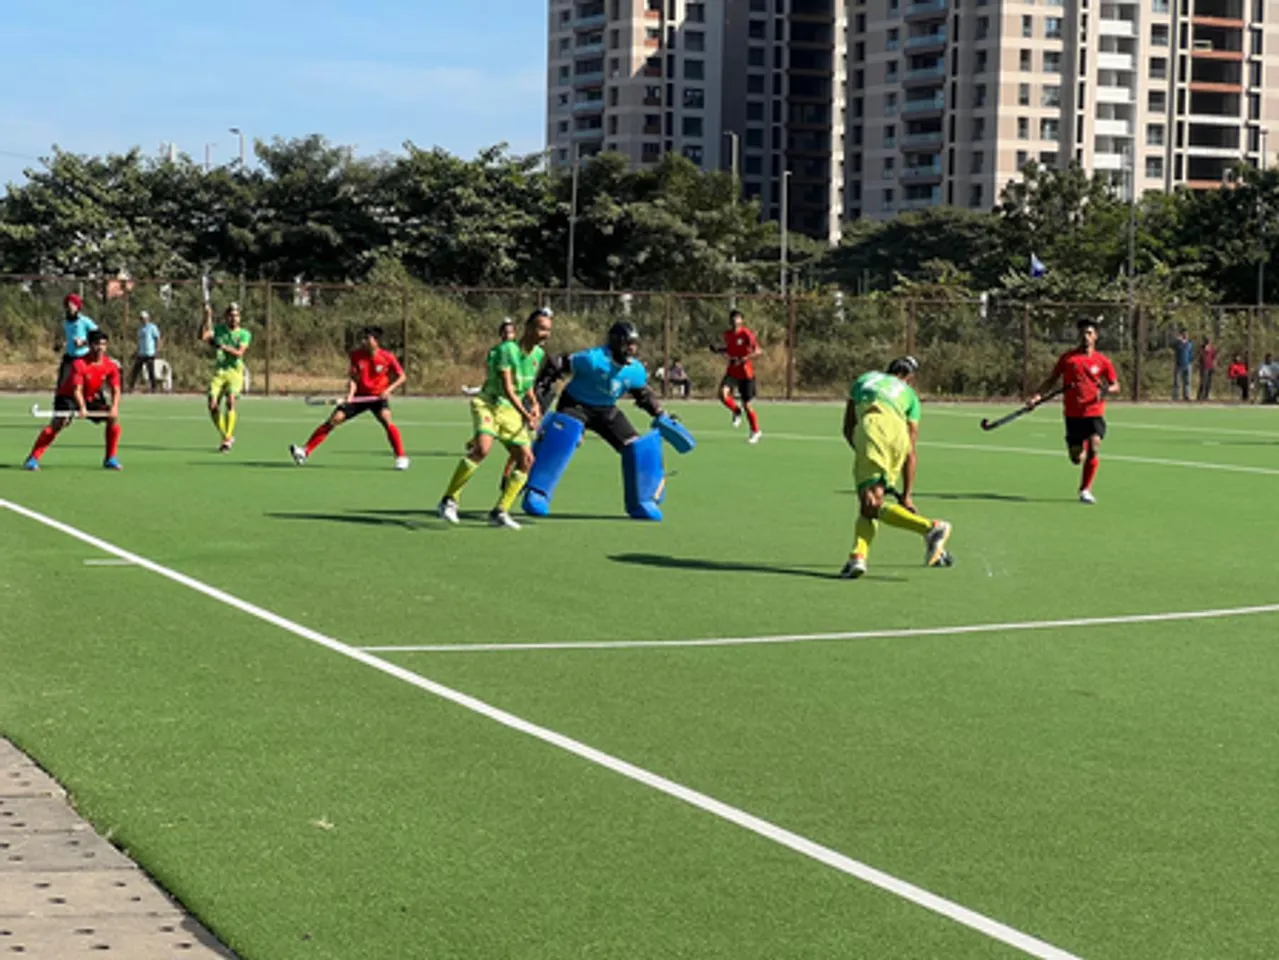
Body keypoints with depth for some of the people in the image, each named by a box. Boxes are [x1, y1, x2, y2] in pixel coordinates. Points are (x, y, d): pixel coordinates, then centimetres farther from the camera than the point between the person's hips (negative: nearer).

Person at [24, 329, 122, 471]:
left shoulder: (111, 366, -12)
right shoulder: (79, 364, -26)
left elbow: (116, 390, -12)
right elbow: (77, 390, -33)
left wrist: (114, 407, -31)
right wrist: (82, 408, -50)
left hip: (91, 398, 5)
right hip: (68, 397, -5)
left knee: (113, 418, -12)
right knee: (58, 423, -28)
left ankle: (111, 459, -1)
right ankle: (33, 459, -27)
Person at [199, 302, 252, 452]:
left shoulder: (244, 334, 3)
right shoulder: (218, 330, 9)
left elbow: (239, 353, -13)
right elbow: (203, 336, -9)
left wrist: (223, 347, -28)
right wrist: (207, 318, -12)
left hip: (235, 371, -3)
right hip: (219, 372, 3)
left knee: (230, 401, -25)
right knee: (212, 405, -8)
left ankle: (228, 438, -21)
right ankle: (226, 437, 12)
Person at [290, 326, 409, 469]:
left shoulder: (387, 357, -13)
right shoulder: (356, 355, -7)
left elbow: (401, 377, -5)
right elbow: (353, 378, -7)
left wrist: (388, 390, -20)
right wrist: (350, 395, -25)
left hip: (378, 397, -3)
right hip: (360, 395, 3)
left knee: (386, 420, -30)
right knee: (333, 420, -7)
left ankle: (401, 458, -21)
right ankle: (306, 452, -4)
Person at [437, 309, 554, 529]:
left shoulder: (538, 354, 6)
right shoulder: (506, 350, -18)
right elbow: (507, 389, -23)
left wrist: (533, 404, 9)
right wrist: (525, 415, -30)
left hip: (512, 411, 8)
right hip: (489, 404, -8)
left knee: (526, 459, -2)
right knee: (482, 448, -30)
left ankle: (499, 512, 9)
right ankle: (449, 501, -21)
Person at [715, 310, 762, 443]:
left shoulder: (746, 333, -15)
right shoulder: (727, 334, 3)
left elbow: (758, 351, -20)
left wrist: (743, 359, -31)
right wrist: (718, 350, 3)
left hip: (746, 373, -4)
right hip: (732, 371, 4)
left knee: (747, 405, 2)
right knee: (723, 394, -23)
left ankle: (755, 431, 25)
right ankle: (736, 411, 8)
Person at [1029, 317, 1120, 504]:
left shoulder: (1102, 361, 3)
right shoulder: (1067, 358, 4)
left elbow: (1115, 386, 8)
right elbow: (1052, 380, 11)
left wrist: (1107, 390, -15)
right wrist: (1037, 395, -3)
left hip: (1094, 413, -1)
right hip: (1073, 414, 1)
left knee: (1093, 447, -23)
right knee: (1076, 458, 2)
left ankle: (1085, 489, -14)